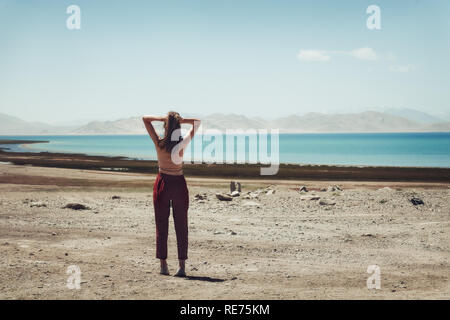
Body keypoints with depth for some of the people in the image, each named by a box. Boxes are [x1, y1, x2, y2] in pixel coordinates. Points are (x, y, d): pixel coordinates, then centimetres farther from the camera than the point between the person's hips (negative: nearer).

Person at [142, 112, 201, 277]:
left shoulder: (159, 143, -10)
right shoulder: (183, 143, -9)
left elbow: (145, 119, -1)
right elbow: (197, 122, 3)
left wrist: (164, 119, -10)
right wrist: (180, 120, -9)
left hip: (163, 184, 0)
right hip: (179, 184, 0)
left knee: (161, 226, 7)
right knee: (181, 226, 4)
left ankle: (163, 264, 7)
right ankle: (182, 265, 2)